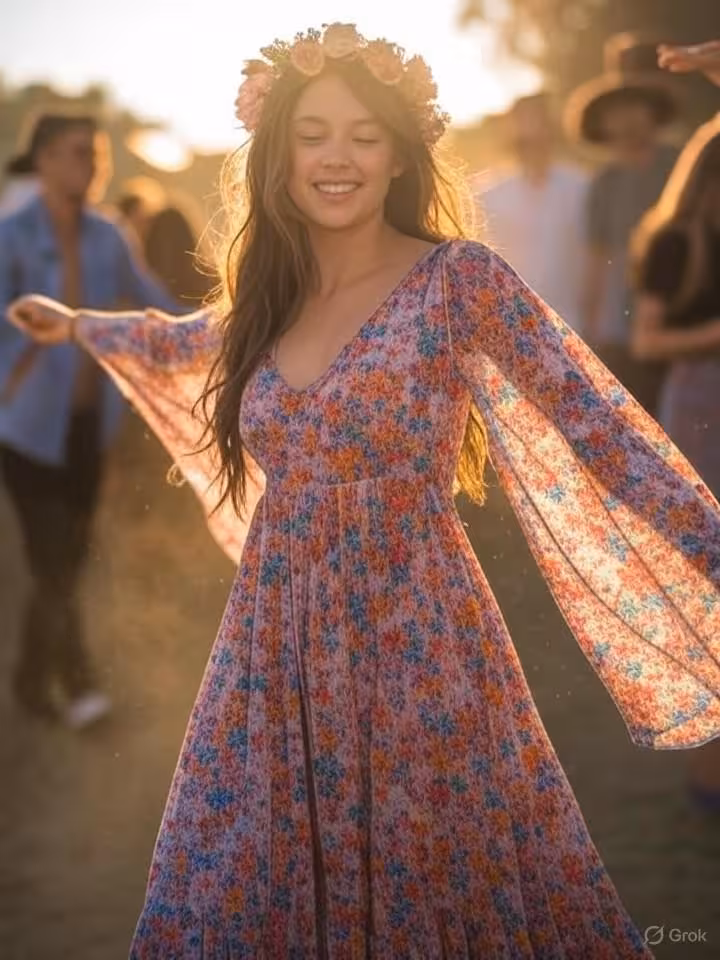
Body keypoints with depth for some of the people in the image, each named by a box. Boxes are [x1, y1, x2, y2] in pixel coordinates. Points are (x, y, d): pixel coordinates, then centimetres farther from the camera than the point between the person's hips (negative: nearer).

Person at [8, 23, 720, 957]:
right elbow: (197, 342, 29)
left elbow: (592, 422, -16)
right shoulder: (271, 295, 7)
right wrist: (76, 323, 42)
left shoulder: (460, 278, -10)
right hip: (276, 649, 5)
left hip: (415, 645, -5)